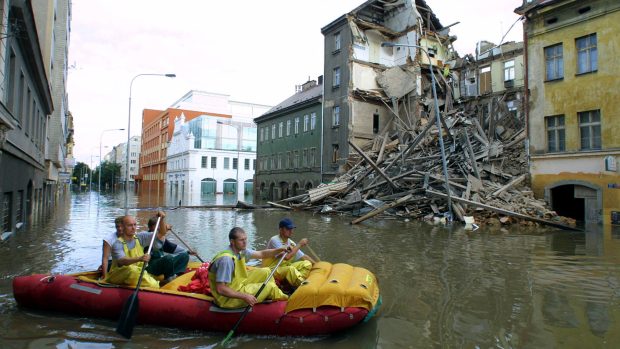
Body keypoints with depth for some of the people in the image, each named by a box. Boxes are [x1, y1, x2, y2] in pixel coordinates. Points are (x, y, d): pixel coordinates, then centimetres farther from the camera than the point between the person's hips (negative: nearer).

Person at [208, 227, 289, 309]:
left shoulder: (241, 250, -3)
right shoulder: (226, 259, -30)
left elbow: (262, 254, 9)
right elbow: (220, 289, -31)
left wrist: (280, 250, -5)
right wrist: (244, 296, -30)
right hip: (227, 298, -9)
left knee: (266, 272, 7)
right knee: (269, 286, -8)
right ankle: (280, 297, 22)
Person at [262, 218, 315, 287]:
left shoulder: (291, 243, 7)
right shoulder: (274, 240, -17)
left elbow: (304, 256, 10)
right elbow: (286, 257, -28)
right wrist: (299, 244, -18)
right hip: (272, 270, -8)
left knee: (307, 264, -8)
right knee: (291, 269, -37)